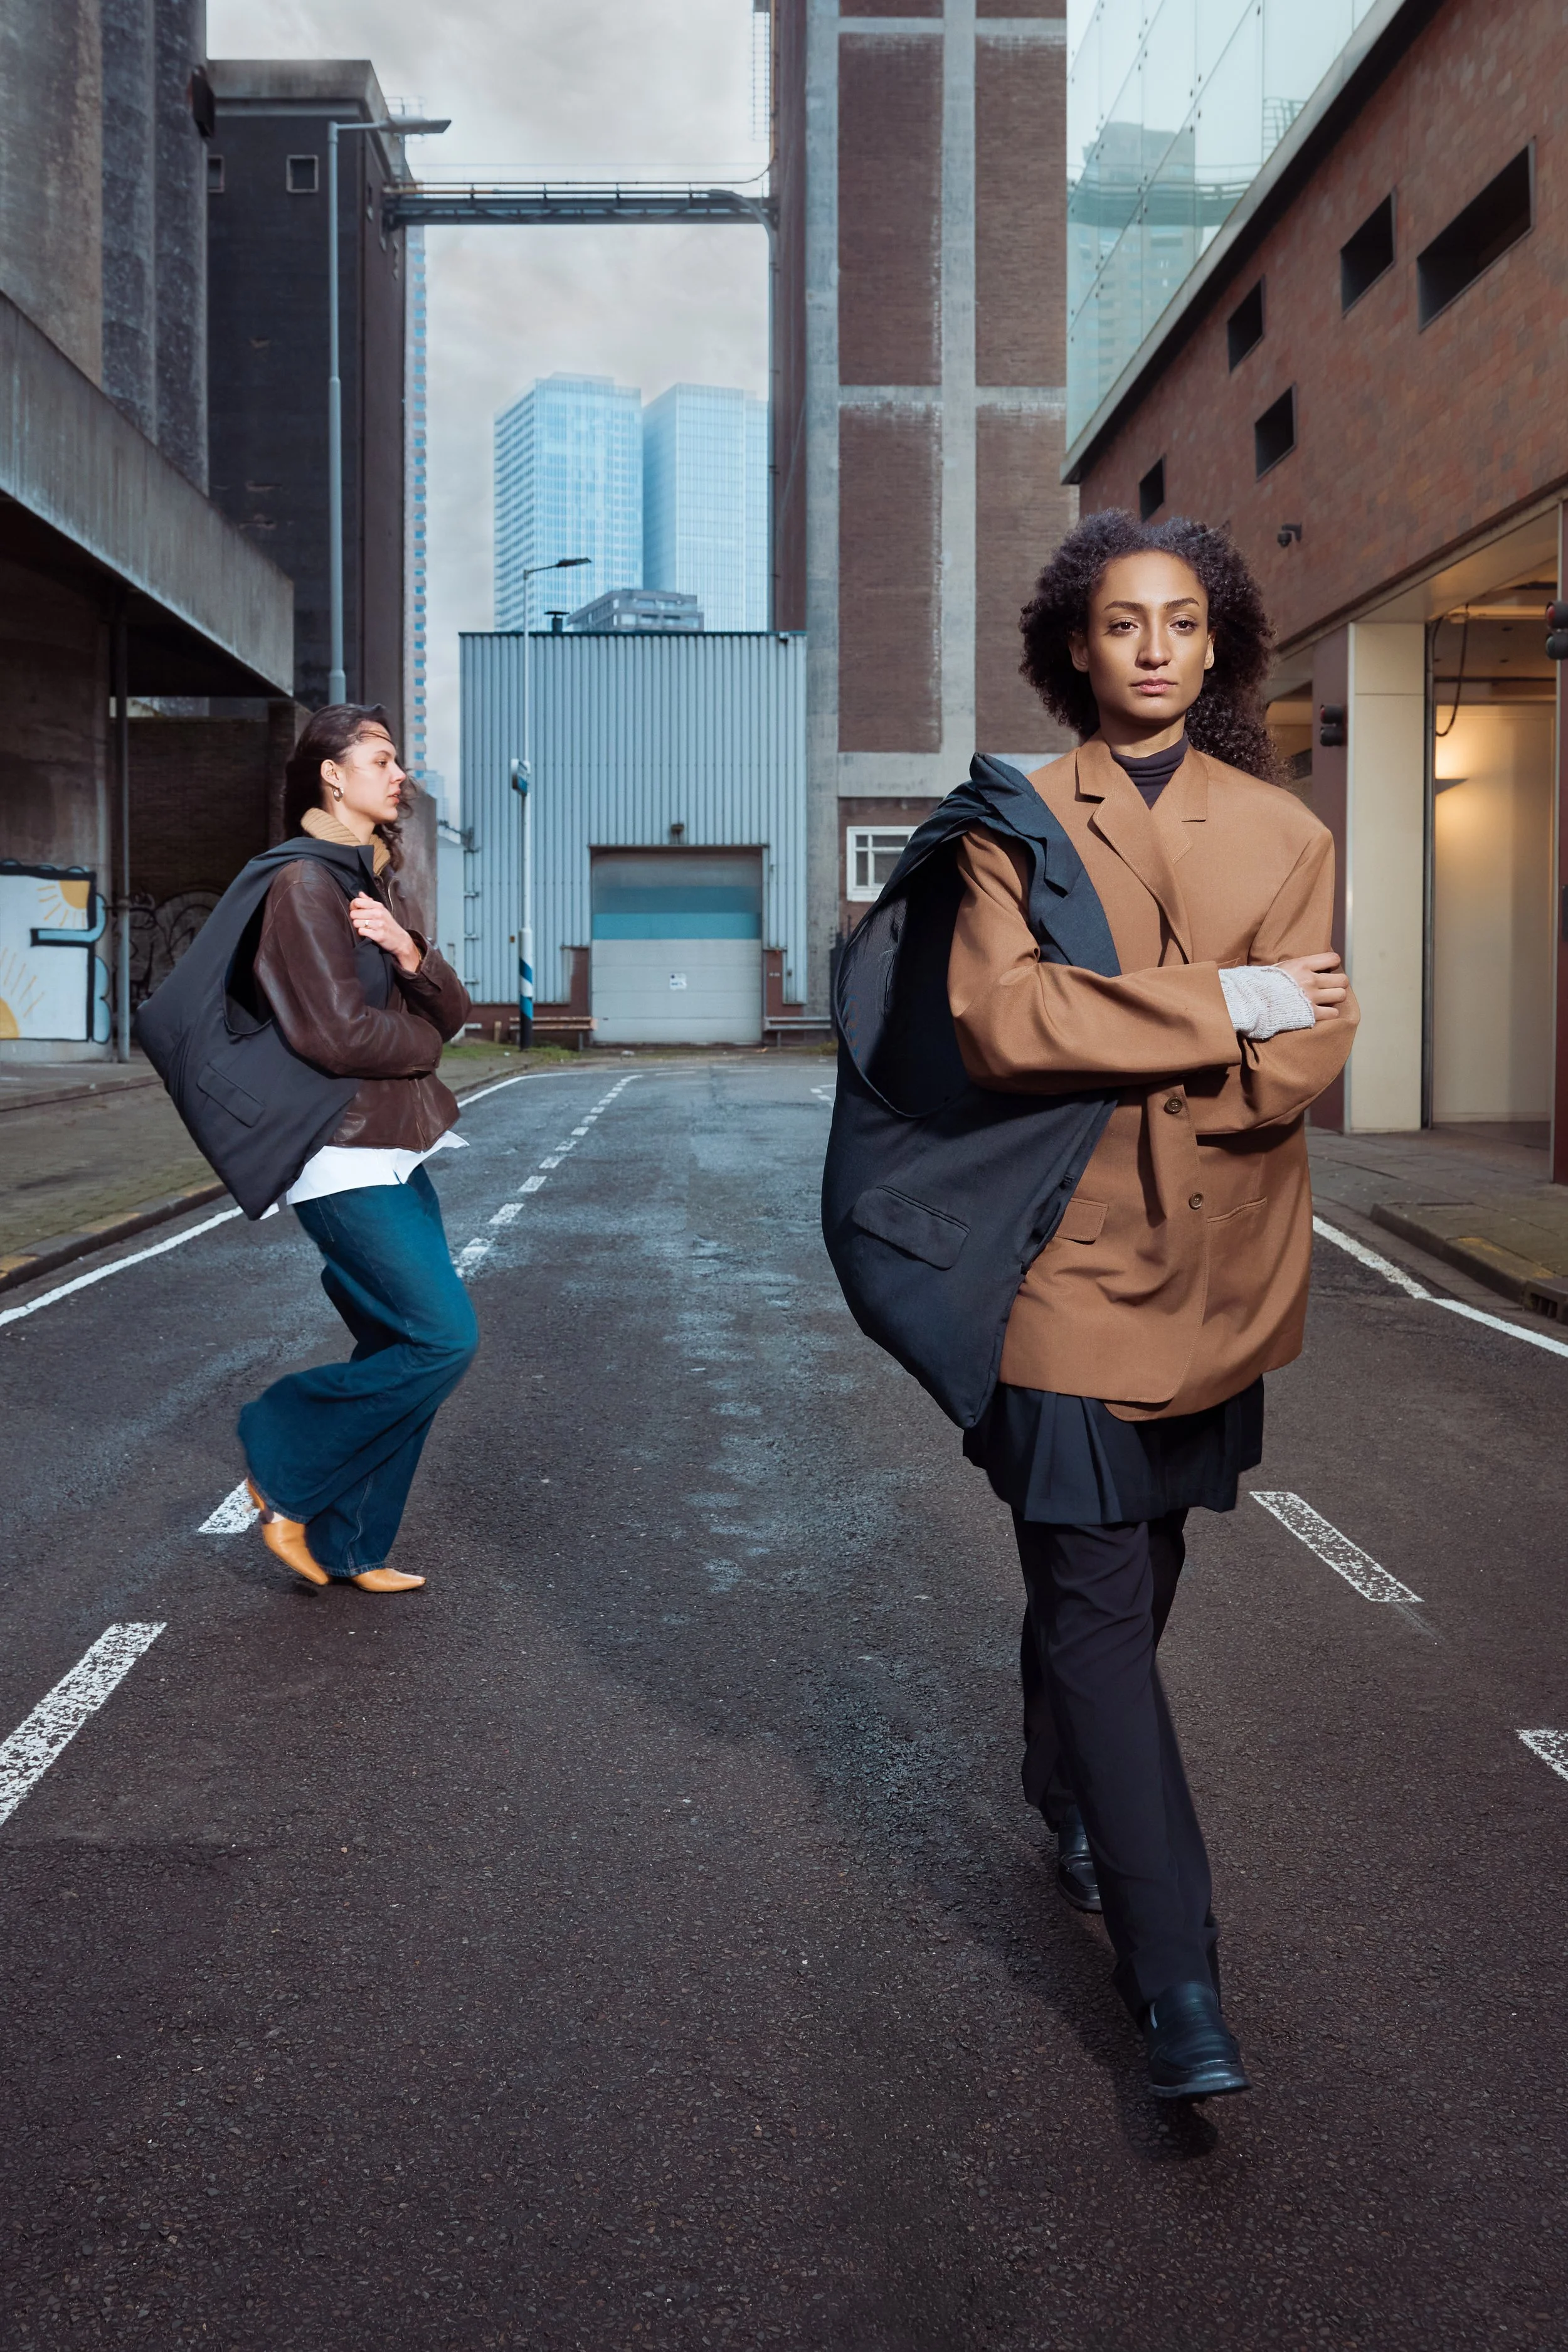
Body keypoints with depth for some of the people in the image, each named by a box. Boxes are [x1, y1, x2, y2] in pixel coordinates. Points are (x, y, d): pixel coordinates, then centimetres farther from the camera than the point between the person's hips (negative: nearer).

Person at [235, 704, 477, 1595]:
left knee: (407, 1352, 9)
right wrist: (423, 1041, -1)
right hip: (345, 1160, -9)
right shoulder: (304, 883, -11)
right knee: (443, 1339, -12)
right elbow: (338, 1034, -19)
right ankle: (285, 1467, 6)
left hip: (395, 1153, 9)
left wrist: (411, 955, -11)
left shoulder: (378, 883, 17)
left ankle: (349, 1548, 19)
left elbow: (452, 1011, 10)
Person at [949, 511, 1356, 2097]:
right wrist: (1226, 1006, -12)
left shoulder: (1285, 834, 8)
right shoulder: (1014, 823, 2)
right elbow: (998, 1020, -14)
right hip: (1068, 1263, -3)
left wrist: (1103, 1044, -13)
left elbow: (1311, 1051, -4)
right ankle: (1177, 1980, 1)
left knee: (1126, 1579, 15)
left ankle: (1068, 1795, 44)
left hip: (1217, 1272, 3)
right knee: (1096, 1598, -5)